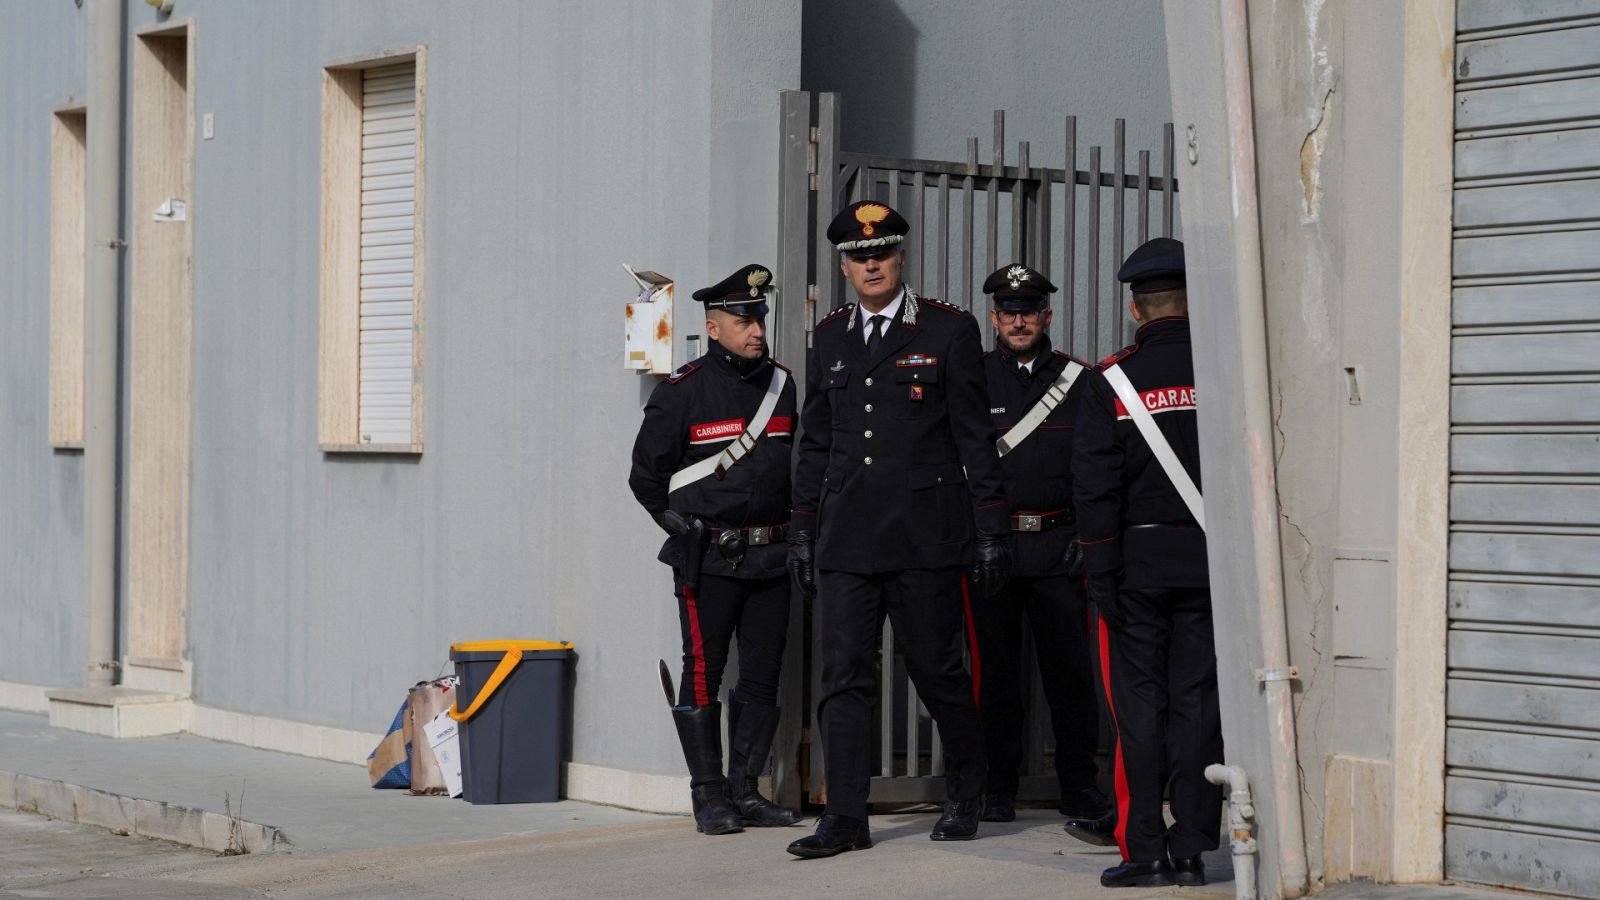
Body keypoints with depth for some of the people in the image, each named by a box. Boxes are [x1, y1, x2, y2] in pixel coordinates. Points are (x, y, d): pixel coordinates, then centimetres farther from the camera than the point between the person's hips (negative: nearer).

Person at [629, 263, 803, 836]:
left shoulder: (782, 385, 10)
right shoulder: (682, 392, -5)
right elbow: (647, 476, 1)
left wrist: (793, 531, 15)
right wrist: (689, 530, -1)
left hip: (771, 557, 5)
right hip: (709, 560, -5)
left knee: (762, 677, 6)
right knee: (704, 673, -2)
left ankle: (745, 790, 14)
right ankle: (709, 795, 5)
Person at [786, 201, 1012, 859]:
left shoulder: (949, 330, 2)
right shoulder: (828, 340, 13)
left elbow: (975, 437, 0)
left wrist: (989, 531, -3)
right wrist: (802, 528, 12)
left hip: (925, 532, -3)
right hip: (846, 535, 3)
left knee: (938, 673, 4)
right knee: (842, 677, -3)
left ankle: (965, 797, 24)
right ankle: (845, 821, -1)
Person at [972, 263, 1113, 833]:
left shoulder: (1077, 380, 8)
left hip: (1057, 546, 0)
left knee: (1071, 669, -2)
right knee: (996, 671, 4)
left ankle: (1079, 788, 5)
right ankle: (998, 789, 12)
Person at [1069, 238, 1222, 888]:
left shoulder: (1111, 382, -4)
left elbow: (1094, 486, -7)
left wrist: (1101, 572, -4)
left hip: (1139, 564, -1)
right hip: (1212, 562, 1)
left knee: (1139, 705, 3)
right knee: (1198, 704, 4)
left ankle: (1144, 848, 1)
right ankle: (1190, 851, 5)